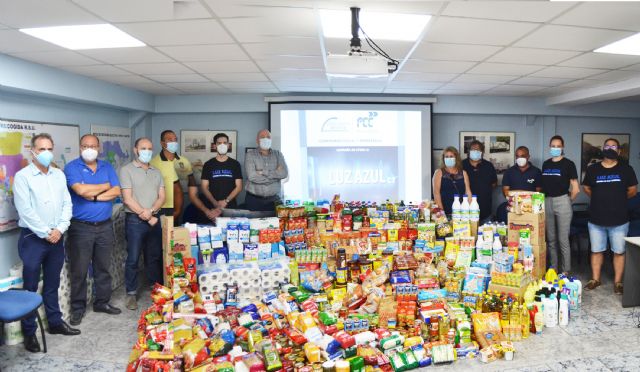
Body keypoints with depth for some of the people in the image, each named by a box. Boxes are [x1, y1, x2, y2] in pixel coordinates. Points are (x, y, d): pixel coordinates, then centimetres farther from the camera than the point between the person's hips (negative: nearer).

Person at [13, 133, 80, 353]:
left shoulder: (59, 175, 9)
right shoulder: (22, 176, -7)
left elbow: (67, 204, 6)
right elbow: (25, 210, -14)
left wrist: (59, 229, -7)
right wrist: (46, 233, -12)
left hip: (56, 237, 5)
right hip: (32, 238, -5)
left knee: (52, 284, 16)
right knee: (30, 287, 3)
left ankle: (55, 322, 27)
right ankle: (29, 332, 13)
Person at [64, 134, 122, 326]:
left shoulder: (107, 167, 8)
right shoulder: (72, 167, -5)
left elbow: (116, 191, -3)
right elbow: (81, 190, -21)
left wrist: (94, 196, -15)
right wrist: (105, 186, -7)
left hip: (105, 226, 4)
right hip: (81, 227, -4)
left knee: (103, 267, 13)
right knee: (79, 270, 4)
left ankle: (102, 302, 26)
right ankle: (78, 307, 17)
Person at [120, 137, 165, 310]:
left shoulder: (156, 172, 13)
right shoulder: (127, 170, -3)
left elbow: (162, 197, 5)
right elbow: (127, 199, -11)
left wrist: (151, 211, -13)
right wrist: (145, 215, -12)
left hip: (155, 219, 5)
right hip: (135, 220, -5)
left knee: (154, 257, 12)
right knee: (133, 259, 0)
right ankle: (131, 294, 11)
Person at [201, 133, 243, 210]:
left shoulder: (235, 164, 4)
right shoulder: (208, 164, 4)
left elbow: (239, 187, 0)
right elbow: (204, 187, 0)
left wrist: (226, 201, -13)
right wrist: (215, 203, -14)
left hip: (231, 206, 0)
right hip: (213, 206, 0)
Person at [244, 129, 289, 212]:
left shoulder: (278, 154, 8)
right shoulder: (250, 155, -1)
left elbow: (284, 173, -8)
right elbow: (252, 176, -15)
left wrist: (264, 172, -14)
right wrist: (276, 174, -8)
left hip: (273, 200, 2)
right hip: (254, 200, -2)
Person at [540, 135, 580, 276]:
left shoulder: (568, 164, -4)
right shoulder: (545, 164, 11)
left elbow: (575, 189, -5)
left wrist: (568, 201, 3)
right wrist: (543, 202, 10)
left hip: (562, 201, -5)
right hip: (547, 202, 5)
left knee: (563, 239, -3)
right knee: (550, 239, 10)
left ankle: (565, 271, 6)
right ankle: (553, 268, 20)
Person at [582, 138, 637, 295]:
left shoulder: (626, 169, -1)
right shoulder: (592, 169, 3)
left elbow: (633, 191, 5)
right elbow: (586, 188, 15)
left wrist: (618, 199, 12)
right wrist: (600, 199, 11)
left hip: (619, 220, -1)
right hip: (596, 219, 1)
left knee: (619, 252, 6)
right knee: (596, 251, 10)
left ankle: (617, 282, 17)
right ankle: (595, 279, 21)